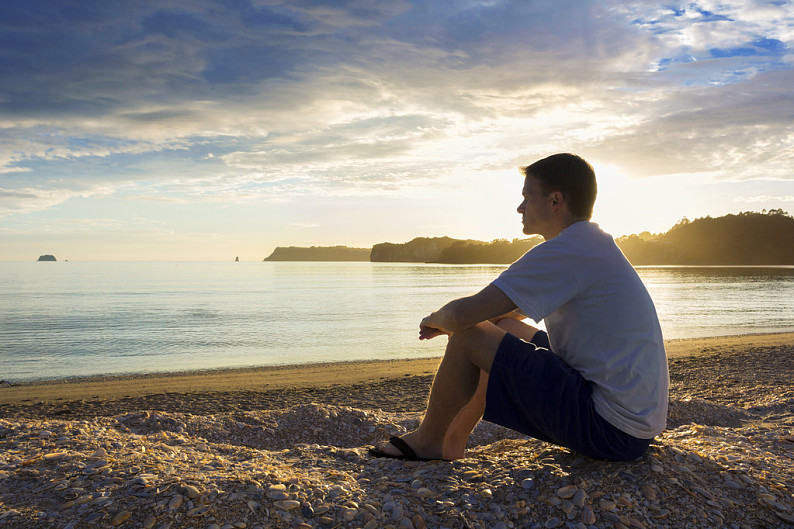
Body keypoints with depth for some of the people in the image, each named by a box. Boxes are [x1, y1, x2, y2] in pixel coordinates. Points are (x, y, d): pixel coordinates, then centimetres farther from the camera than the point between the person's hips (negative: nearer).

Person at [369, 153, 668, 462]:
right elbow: (518, 307, 25)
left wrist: (436, 319, 3)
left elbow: (463, 314, -21)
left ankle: (429, 441, 13)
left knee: (469, 337, -9)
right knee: (503, 328, 19)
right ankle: (452, 440, 26)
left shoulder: (565, 251, -19)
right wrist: (450, 321, 13)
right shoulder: (595, 244, 14)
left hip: (613, 431, -10)